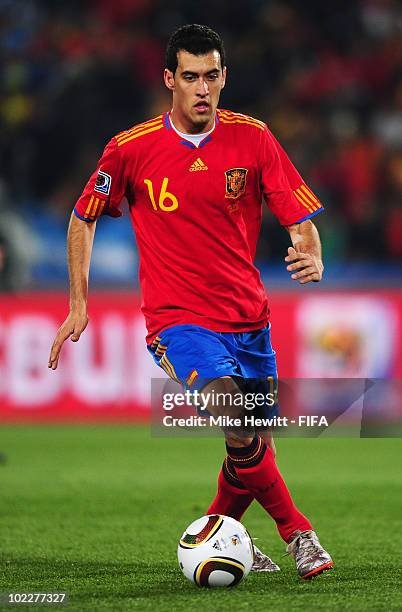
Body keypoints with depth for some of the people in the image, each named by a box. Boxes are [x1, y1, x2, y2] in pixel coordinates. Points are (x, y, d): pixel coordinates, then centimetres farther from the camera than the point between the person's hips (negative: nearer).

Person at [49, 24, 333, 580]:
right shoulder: (131, 149, -5)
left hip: (249, 318, 4)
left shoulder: (252, 138, -2)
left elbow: (300, 217, -2)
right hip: (178, 320, -4)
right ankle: (298, 534, -14)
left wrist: (312, 257, -24)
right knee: (239, 426, -27)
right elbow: (83, 217, 9)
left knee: (257, 450, 9)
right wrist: (78, 303, 6)